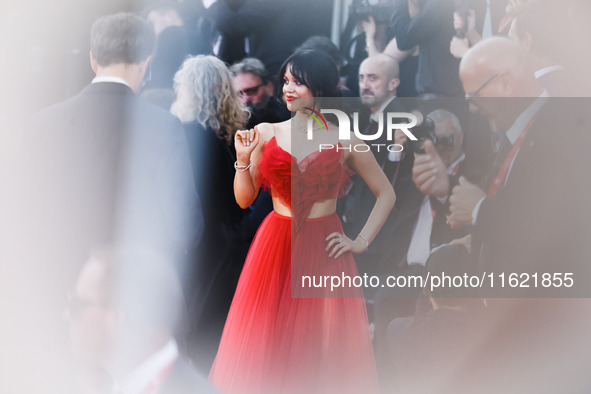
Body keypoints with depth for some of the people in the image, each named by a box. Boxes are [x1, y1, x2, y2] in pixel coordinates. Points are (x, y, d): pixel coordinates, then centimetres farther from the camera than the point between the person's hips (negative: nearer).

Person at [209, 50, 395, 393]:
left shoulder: (345, 141, 0)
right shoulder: (267, 134, 4)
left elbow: (387, 194, 8)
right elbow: (244, 198, 8)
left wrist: (362, 242, 0)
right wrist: (244, 159, -6)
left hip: (324, 249, -2)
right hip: (275, 247, 2)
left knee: (321, 344, 0)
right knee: (267, 341, 2)